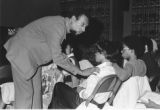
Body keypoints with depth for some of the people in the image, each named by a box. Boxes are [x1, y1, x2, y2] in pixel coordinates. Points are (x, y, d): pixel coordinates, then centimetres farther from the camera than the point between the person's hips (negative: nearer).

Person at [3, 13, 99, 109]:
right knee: (25, 93, -8)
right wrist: (82, 72, -26)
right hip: (21, 53, -10)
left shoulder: (63, 26, 3)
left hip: (34, 58, 10)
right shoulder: (57, 25, -27)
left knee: (36, 91, 9)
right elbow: (57, 57, -30)